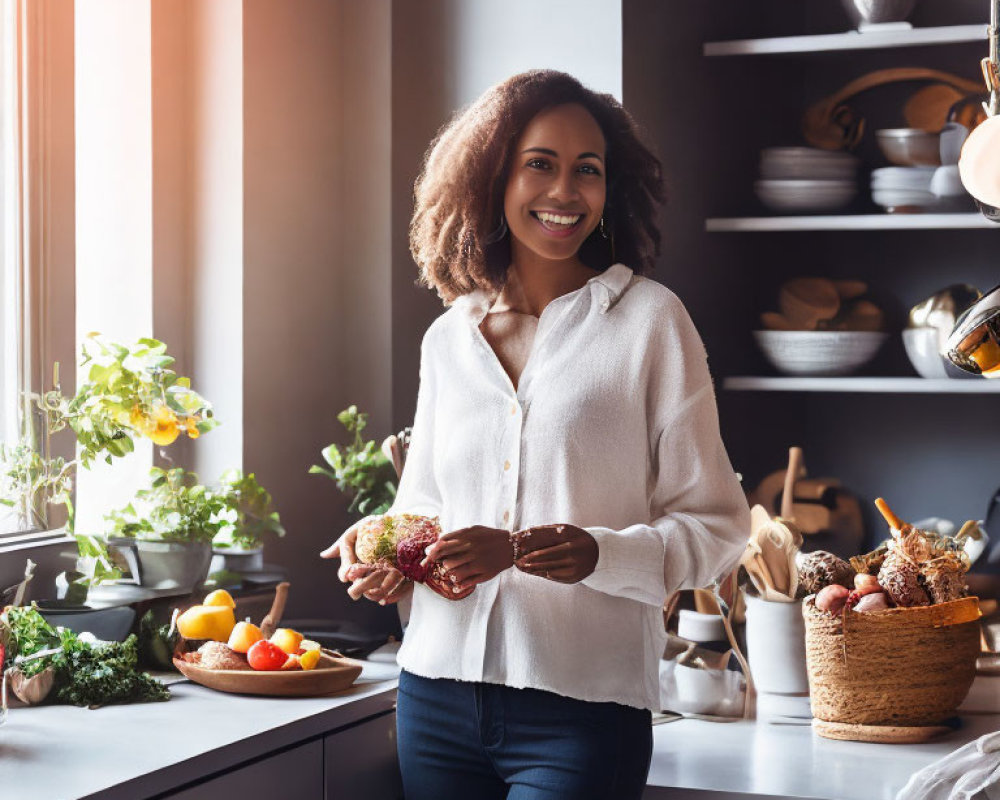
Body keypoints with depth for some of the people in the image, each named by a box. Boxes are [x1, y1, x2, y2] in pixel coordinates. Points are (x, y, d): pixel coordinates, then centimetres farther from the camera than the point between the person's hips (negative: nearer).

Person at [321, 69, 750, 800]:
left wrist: (595, 553, -20)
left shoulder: (649, 321, -1)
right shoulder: (448, 339, 12)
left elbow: (716, 526, -3)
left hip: (582, 709, -4)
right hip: (438, 698, 4)